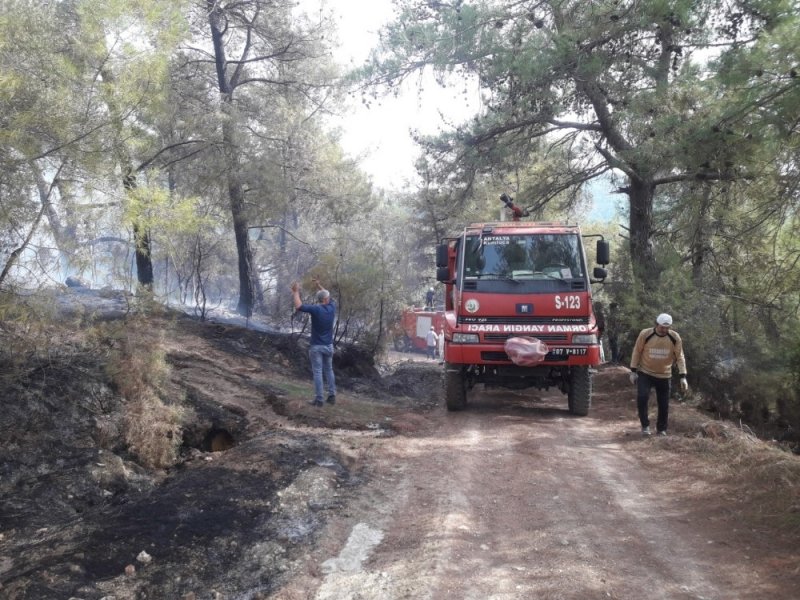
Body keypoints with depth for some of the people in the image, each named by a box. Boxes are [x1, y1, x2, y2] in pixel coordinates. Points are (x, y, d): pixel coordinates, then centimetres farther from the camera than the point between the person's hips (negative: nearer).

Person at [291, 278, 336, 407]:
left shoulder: (316, 309, -17)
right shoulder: (332, 308, -1)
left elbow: (298, 306, -24)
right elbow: (329, 297, 21)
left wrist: (296, 292, -12)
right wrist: (319, 285, 24)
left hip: (316, 346, -5)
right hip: (329, 345, 5)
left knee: (317, 372, -1)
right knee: (329, 370, 16)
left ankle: (318, 399, 0)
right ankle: (332, 396, 16)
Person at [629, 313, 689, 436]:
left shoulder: (675, 338, -12)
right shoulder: (645, 334, -16)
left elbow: (680, 357, -6)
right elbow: (637, 352, -5)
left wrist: (683, 377, -14)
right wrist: (633, 371, -5)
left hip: (664, 375, 2)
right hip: (644, 373, -2)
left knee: (664, 404, 7)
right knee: (642, 397, -19)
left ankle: (661, 429, 26)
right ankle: (645, 425, -3)